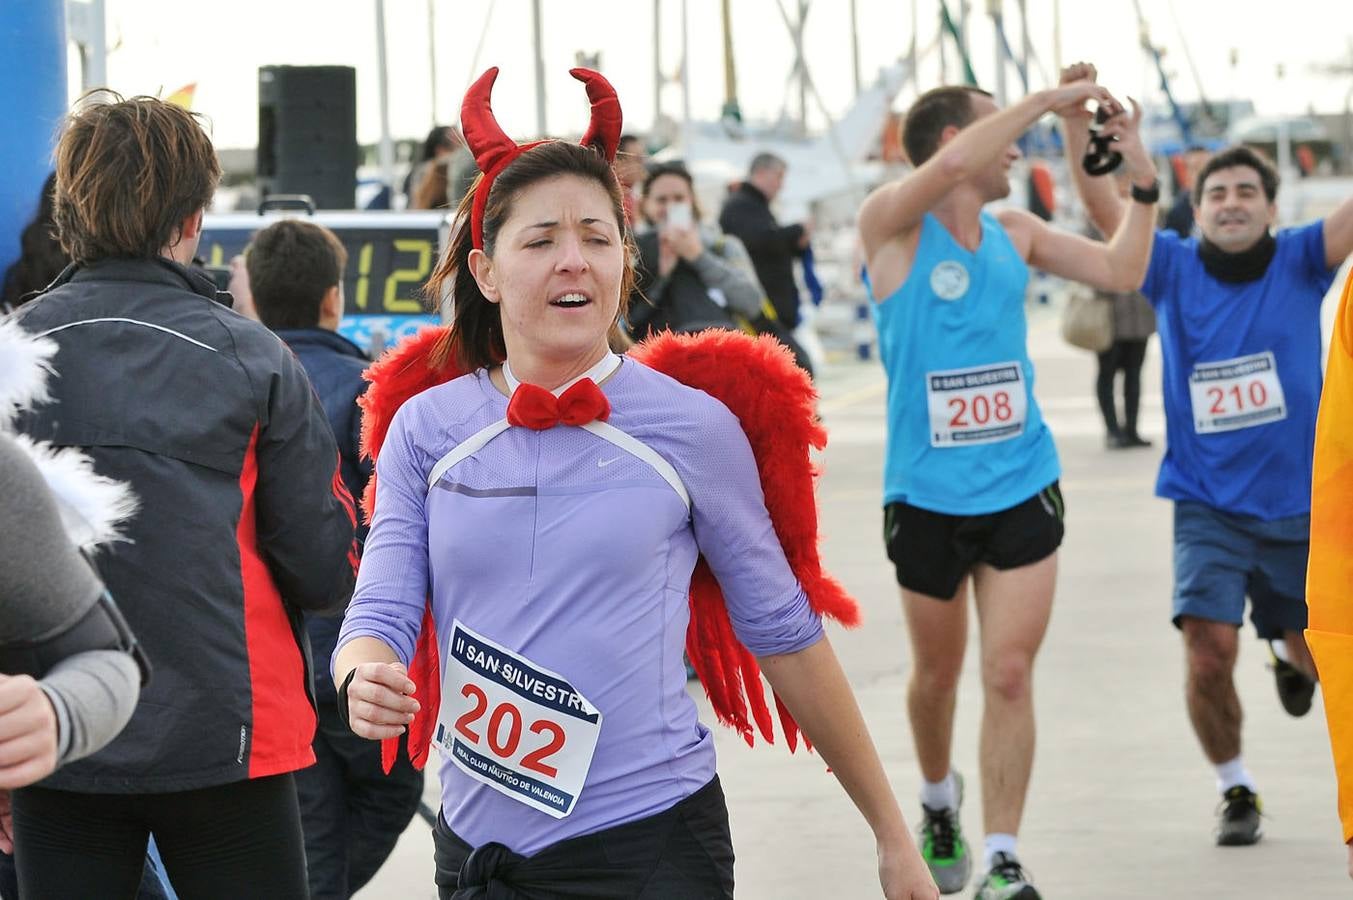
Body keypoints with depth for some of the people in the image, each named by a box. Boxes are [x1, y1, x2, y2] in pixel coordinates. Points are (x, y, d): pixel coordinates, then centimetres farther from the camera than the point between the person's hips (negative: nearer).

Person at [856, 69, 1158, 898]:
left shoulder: (1015, 233, 9)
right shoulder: (893, 224, -9)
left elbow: (1120, 272, 11)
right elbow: (953, 162, -28)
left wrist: (1144, 178, 2)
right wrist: (1048, 99, -22)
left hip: (1023, 489, 3)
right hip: (928, 496, -3)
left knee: (1010, 675, -6)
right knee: (938, 673, 13)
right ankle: (940, 800, 41)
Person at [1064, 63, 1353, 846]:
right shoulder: (1175, 269, -1)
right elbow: (1104, 207, -9)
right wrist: (1078, 120, -23)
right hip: (1208, 506, -1)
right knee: (1210, 652, -16)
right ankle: (1236, 790, 8)